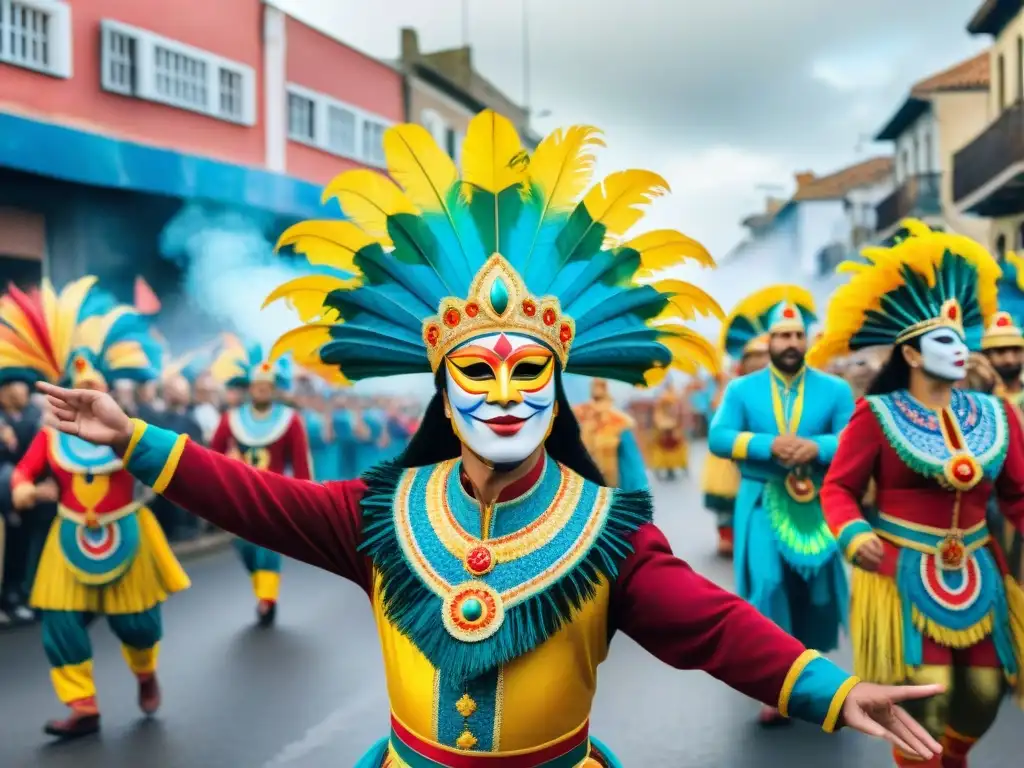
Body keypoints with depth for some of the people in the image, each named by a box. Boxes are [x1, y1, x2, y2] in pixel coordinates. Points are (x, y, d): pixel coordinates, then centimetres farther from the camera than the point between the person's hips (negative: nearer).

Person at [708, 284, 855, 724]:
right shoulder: (741, 389, 2)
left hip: (816, 505, 2)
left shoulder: (835, 389, 3)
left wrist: (816, 447, -24)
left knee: (814, 588, 10)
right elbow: (718, 438, -9)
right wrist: (769, 445, -21)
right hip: (762, 503, -1)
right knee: (767, 586, -11)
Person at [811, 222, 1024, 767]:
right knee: (924, 697, -5)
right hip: (905, 573, -5)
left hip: (977, 573, 5)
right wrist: (854, 535, -24)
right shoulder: (877, 415, -9)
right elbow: (838, 487, -6)